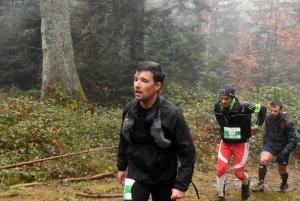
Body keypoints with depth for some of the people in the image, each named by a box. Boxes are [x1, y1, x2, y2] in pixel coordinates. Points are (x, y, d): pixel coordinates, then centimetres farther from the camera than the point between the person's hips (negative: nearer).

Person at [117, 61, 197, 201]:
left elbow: (187, 152, -16)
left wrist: (181, 185, -17)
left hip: (164, 180, -2)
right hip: (136, 176, 2)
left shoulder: (171, 114, -21)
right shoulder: (129, 109, -8)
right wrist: (122, 166, 16)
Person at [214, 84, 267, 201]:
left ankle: (246, 184, 39)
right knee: (221, 169, -6)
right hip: (225, 142, 3)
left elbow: (262, 109, -11)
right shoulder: (218, 106, -12)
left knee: (238, 173, 3)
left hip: (241, 144, -3)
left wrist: (257, 126, -4)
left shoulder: (243, 106, -25)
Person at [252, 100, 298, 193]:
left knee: (281, 170, 13)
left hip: (282, 148, -2)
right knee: (263, 160, -25)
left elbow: (293, 140, -18)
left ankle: (284, 184, 46)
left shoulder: (287, 122, -23)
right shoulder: (268, 119, -10)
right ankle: (260, 184, -16)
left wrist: (284, 152, -27)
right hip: (270, 144, 2)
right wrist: (264, 146, 15)